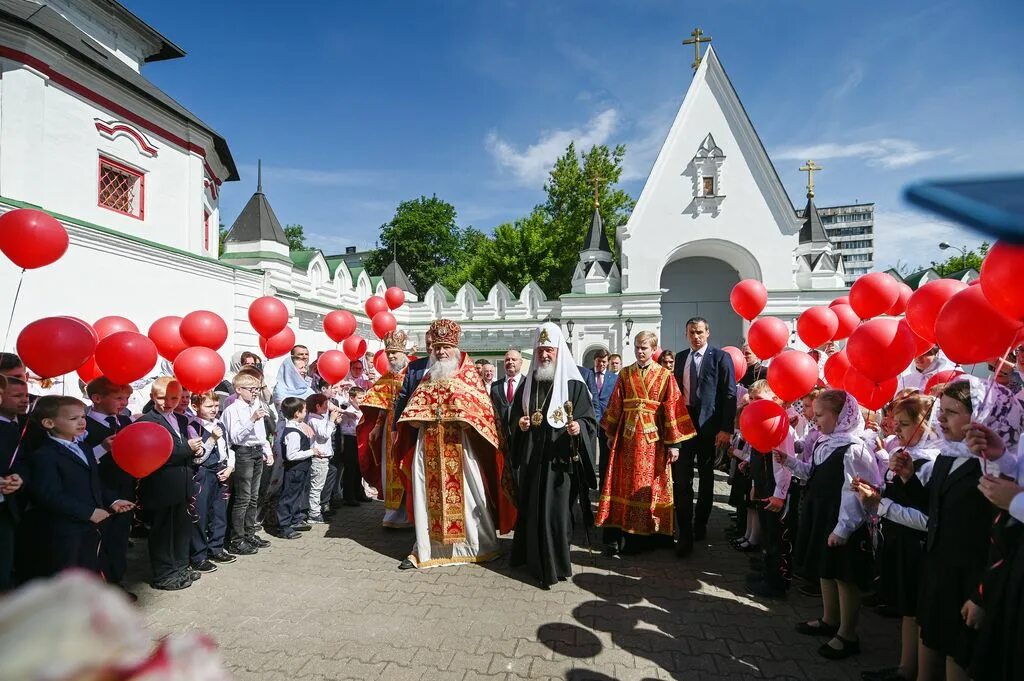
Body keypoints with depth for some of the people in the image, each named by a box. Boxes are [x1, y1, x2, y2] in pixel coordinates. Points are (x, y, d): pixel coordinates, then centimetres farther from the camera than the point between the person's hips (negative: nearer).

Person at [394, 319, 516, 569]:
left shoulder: (468, 375, 3)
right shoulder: (428, 377, 16)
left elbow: (481, 406, -4)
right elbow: (415, 406, 16)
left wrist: (464, 419, -19)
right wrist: (417, 417, -3)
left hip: (458, 445, -4)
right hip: (429, 446, 4)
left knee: (465, 494, 1)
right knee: (429, 495, 7)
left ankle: (480, 546, 14)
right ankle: (427, 547, 16)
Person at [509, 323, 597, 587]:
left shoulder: (574, 383, -6)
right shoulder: (528, 383, 9)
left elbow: (589, 419, -6)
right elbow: (515, 415, 18)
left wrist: (578, 427, -26)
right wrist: (520, 423, -3)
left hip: (560, 458, -5)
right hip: (531, 458, 5)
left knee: (556, 510, -1)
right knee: (530, 509, 13)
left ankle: (554, 565, 13)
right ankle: (532, 557, 30)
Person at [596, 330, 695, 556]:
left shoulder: (664, 376, -1)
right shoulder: (625, 374, 6)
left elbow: (672, 409, -4)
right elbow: (615, 405, 8)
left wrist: (674, 442, -8)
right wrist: (610, 434, 7)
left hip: (653, 439, -2)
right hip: (627, 436, 2)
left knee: (648, 486, 6)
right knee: (624, 484, 4)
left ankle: (644, 534, 18)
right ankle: (618, 535, 10)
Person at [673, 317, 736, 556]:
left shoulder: (721, 357, -4)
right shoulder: (680, 357, 10)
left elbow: (730, 395, -8)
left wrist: (726, 429, -15)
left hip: (708, 426, -3)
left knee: (706, 478, 14)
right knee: (681, 480, -3)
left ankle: (700, 524, 31)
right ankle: (685, 535, 3)